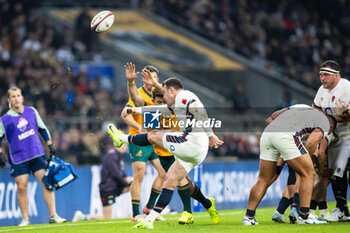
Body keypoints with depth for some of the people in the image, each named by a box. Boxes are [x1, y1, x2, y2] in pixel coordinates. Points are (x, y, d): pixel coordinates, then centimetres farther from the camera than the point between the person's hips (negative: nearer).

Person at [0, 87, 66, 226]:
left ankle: (53, 216, -3)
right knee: (21, 188, -5)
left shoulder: (31, 111, 8)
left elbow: (42, 128, 18)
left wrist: (50, 144, 12)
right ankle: (25, 219, 8)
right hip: (18, 159, -2)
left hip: (37, 154, 2)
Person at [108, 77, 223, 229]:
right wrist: (136, 110, 37)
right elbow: (161, 110, 38)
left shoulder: (183, 97, -5)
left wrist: (210, 135, -24)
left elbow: (199, 111, -20)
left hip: (191, 143, -10)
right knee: (170, 181, 8)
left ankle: (121, 138, 32)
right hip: (198, 152, 10)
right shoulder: (176, 104, 27)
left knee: (153, 135, 8)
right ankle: (149, 220, 7)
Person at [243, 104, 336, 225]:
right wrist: (305, 160, 16)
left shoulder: (301, 107, 38)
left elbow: (274, 116, 32)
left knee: (263, 180, 16)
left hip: (267, 133, 7)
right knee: (308, 173, 7)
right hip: (285, 134, -7)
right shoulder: (325, 123, 17)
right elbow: (311, 142, 0)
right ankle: (303, 216, 5)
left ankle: (248, 217, 15)